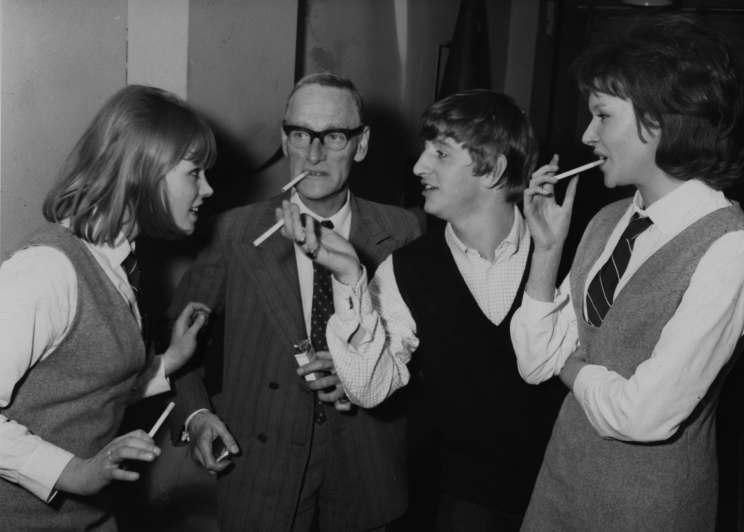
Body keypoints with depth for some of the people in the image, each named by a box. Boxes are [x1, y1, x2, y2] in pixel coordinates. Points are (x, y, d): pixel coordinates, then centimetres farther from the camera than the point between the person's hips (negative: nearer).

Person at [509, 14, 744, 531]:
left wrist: (571, 365, -6)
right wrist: (548, 248, -9)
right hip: (563, 473, 6)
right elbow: (535, 362, 1)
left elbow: (645, 414, -24)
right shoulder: (608, 222, 1)